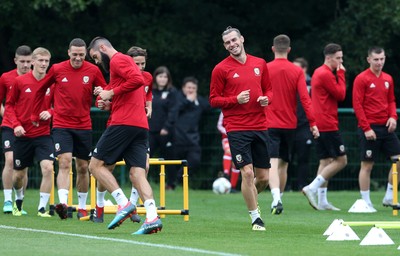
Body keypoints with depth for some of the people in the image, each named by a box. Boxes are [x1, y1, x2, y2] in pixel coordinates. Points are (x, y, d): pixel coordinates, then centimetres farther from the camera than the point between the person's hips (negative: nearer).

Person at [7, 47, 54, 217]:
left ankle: (42, 208, -11)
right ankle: (19, 200, 41)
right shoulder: (20, 81, -5)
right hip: (23, 134, 0)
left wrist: (50, 112, -13)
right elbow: (9, 104, 4)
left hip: (43, 134, 0)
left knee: (48, 168, -21)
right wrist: (16, 124, -9)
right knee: (19, 174, 9)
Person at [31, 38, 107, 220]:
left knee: (83, 167, 9)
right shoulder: (57, 69, -3)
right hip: (61, 125, -2)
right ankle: (62, 203, -29)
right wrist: (35, 115, 15)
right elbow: (41, 90, 11)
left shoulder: (93, 71, -2)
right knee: (64, 163, -18)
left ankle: (82, 207, 21)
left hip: (84, 126, 2)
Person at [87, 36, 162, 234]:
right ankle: (152, 217, -17)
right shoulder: (126, 61, 27)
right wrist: (109, 99, 13)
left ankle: (124, 204, -12)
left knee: (96, 165, 0)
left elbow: (137, 79, -20)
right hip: (141, 126, 9)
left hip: (123, 123, -9)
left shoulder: (118, 60, -4)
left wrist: (112, 92, -12)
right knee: (137, 174, 0)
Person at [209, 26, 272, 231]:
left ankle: (251, 201, 37)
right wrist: (236, 100, -16)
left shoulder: (260, 64, 10)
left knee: (263, 177, 6)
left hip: (260, 127, 4)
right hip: (236, 128, -4)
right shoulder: (221, 69, -1)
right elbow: (214, 100, -1)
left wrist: (266, 98, -3)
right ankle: (255, 217, 1)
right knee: (247, 172, -12)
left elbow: (269, 89, 20)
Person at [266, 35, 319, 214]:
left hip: (270, 124, -2)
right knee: (283, 164, 16)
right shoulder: (297, 71, 0)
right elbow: (304, 98, -7)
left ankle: (276, 198, -31)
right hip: (290, 125, 2)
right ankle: (278, 198, 21)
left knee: (273, 163, -12)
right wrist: (312, 122, -5)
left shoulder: (264, 69, -3)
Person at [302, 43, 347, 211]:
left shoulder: (319, 72, 18)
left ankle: (322, 201, 10)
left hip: (319, 125, 10)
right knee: (341, 160, -6)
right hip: (328, 125, -10)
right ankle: (312, 188, -12)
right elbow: (340, 95, -10)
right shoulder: (326, 74, -14)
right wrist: (341, 74, -4)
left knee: (325, 161, 11)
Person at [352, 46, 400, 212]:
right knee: (367, 165, -2)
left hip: (386, 127, 6)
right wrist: (366, 128, -15)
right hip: (369, 129, -6)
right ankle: (366, 202, 5)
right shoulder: (361, 79, -6)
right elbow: (357, 105, -10)